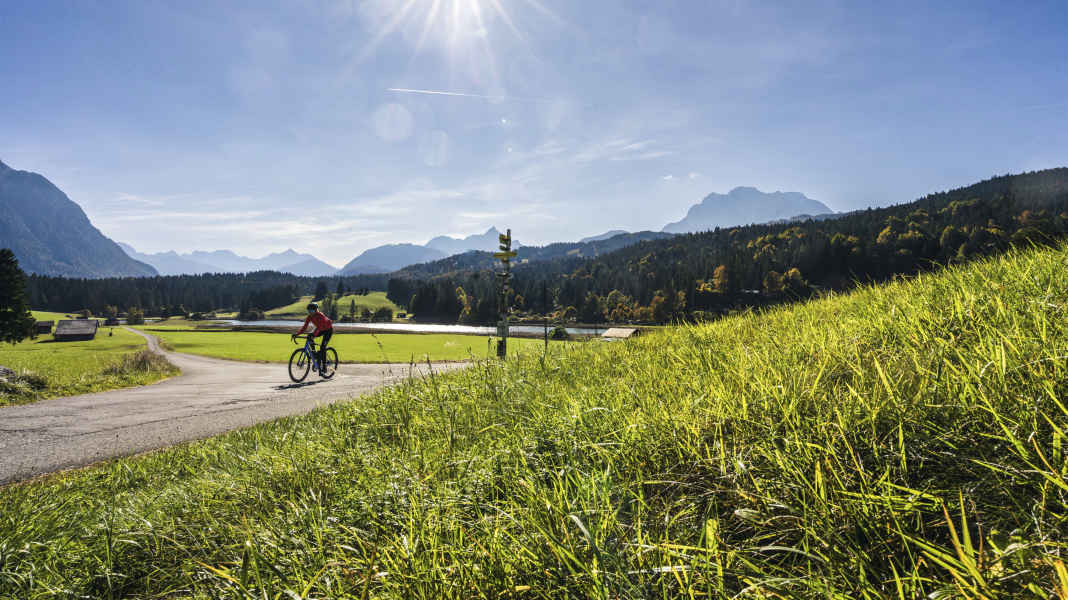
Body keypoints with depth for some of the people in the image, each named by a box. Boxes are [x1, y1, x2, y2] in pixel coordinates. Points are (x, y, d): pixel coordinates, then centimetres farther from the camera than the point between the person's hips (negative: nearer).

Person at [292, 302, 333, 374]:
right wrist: (297, 334, -28)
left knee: (322, 347, -18)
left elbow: (319, 327, -44)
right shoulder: (310, 317, -12)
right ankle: (314, 353, -1)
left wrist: (313, 334, -60)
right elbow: (304, 327, -16)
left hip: (328, 330, -7)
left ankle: (324, 366, -11)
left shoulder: (320, 316, -32)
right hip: (321, 330, 7)